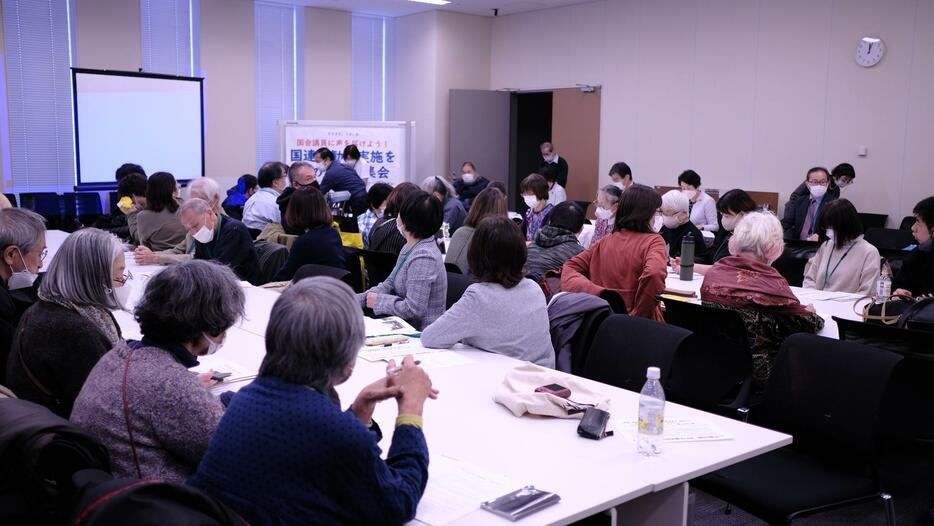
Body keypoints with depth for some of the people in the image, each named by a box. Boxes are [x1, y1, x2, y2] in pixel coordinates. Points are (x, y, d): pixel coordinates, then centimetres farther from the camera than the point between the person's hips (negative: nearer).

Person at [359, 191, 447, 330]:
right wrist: (354, 300, 1)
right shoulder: (410, 248, 8)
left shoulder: (423, 257, -23)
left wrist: (378, 301, -10)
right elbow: (389, 284, 13)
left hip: (423, 334, -8)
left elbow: (413, 309, -25)